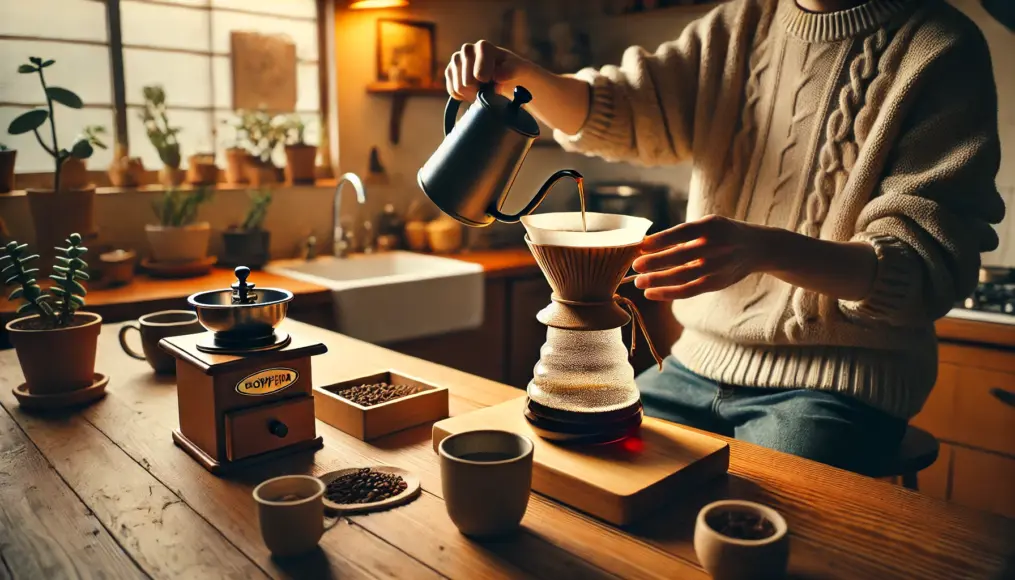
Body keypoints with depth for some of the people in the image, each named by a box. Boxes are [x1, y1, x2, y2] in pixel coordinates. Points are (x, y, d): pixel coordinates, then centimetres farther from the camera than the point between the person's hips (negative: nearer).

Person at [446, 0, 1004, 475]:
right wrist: (519, 78, -14)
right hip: (699, 361, 5)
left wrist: (764, 248, -35)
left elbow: (932, 264, -16)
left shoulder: (939, 51, -7)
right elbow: (616, 112, 8)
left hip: (835, 384, -4)